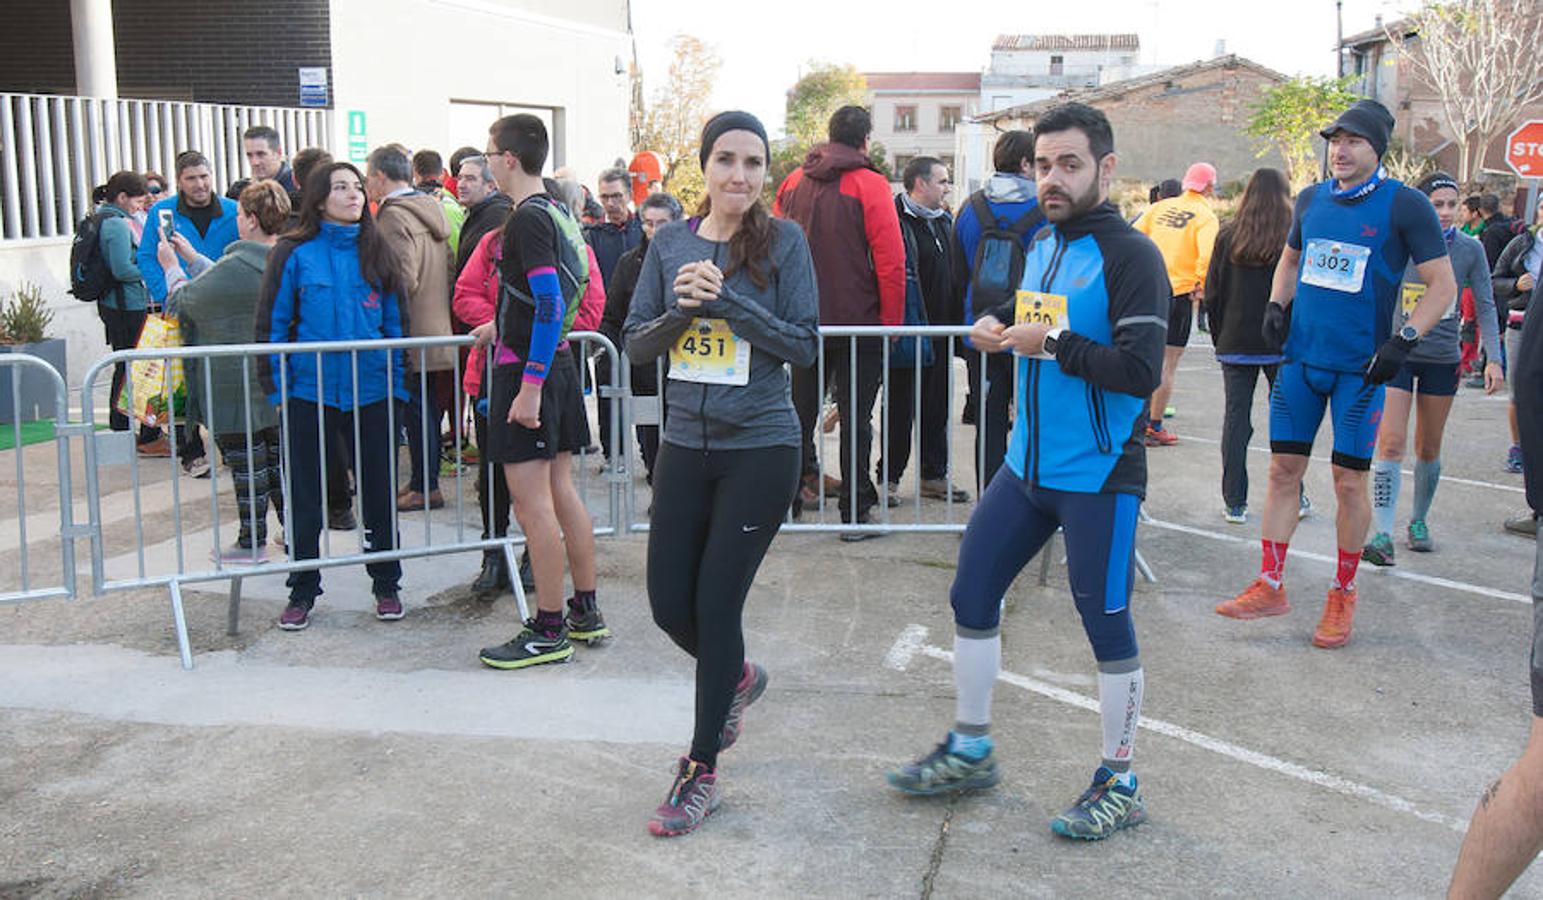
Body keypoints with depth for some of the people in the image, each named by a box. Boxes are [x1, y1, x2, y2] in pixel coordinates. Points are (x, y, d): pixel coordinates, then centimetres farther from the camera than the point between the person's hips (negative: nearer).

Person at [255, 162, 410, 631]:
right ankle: (302, 591, 21)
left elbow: (395, 322, 10)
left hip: (371, 392, 2)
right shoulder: (294, 254, -2)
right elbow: (272, 323, 0)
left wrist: (397, 384, 3)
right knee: (304, 498, 7)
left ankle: (387, 585, 24)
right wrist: (277, 389, -5)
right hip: (309, 393, -2)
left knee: (378, 492, 10)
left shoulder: (376, 253, 6)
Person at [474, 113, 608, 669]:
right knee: (561, 493, 14)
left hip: (528, 369, -10)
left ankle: (549, 633, 3)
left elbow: (551, 305, -22)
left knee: (532, 505, -4)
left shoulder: (528, 218, -15)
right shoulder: (557, 212, 13)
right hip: (558, 365, 10)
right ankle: (586, 613, 22)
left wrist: (529, 385, -23)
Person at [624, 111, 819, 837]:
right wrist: (681, 308, -16)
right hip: (685, 444, 4)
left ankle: (702, 772, 15)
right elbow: (637, 342, 4)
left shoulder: (783, 242, -5)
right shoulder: (670, 242, 4)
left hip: (759, 449, -4)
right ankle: (736, 679, 42)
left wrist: (726, 299, -19)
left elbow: (804, 345, -10)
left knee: (716, 606, -1)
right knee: (669, 603, 9)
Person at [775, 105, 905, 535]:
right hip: (858, 321, -4)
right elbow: (891, 259, -15)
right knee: (855, 418, 2)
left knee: (801, 408, 18)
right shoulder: (869, 184, -10)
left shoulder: (794, 181, 6)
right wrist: (892, 319, -6)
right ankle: (855, 512, 5)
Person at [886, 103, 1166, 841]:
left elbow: (1141, 371, -23)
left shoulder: (1129, 256, -14)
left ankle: (1119, 785, 19)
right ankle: (969, 751, 28)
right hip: (1029, 464, 8)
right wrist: (998, 324, 4)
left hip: (1098, 475, -8)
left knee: (1106, 624, 2)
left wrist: (1052, 343, -20)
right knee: (970, 594, 11)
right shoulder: (1042, 244, 9)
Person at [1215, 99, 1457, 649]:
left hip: (1360, 367, -4)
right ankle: (1269, 586, 13)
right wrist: (1276, 305, 7)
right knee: (1284, 470, 5)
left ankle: (1343, 594, 18)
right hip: (1301, 357, 4)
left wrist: (1404, 340, -17)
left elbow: (1443, 285, -6)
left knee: (1349, 482, 2)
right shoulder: (1311, 199, 7)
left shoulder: (1405, 206, -7)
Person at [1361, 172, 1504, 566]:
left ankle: (1419, 521, 29)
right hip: (1398, 355, -2)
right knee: (1391, 443, -12)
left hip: (1442, 360, 2)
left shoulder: (1470, 249, 0)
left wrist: (1493, 358, -2)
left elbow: (1485, 306, 5)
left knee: (1429, 449, 11)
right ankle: (1382, 536, -15)